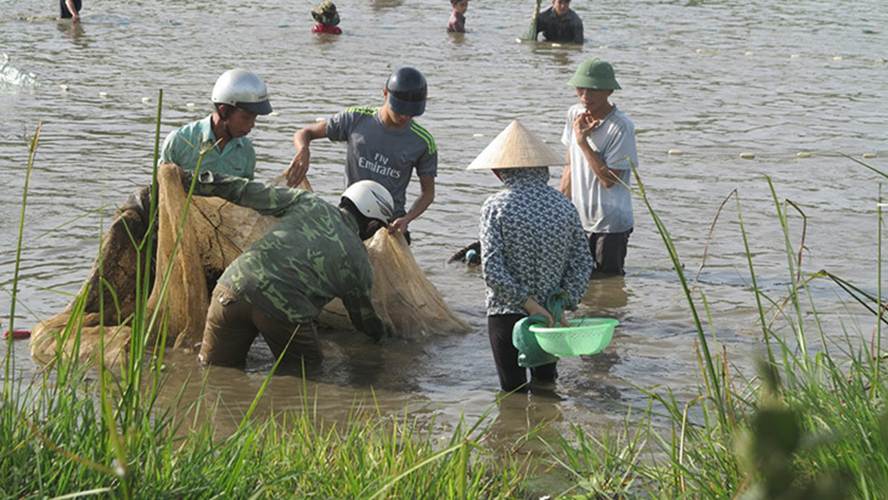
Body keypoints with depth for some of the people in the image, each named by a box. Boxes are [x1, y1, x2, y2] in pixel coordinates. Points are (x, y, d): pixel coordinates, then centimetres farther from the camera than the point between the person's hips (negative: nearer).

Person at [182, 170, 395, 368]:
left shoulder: (308, 203, 17)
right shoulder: (359, 263, 14)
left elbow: (250, 192, 16)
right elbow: (365, 320, 28)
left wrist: (195, 181, 24)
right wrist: (384, 333, 51)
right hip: (285, 310, -3)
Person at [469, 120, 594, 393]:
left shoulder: (496, 206, -10)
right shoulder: (565, 206, 1)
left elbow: (492, 269, -17)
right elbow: (583, 261, 1)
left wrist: (528, 303, -13)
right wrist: (563, 303, 0)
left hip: (507, 312, -3)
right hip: (550, 314, 3)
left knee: (513, 390, 4)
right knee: (546, 383, 19)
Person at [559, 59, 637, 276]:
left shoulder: (621, 127, -18)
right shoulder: (575, 114, 3)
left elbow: (609, 179, -21)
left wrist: (582, 141, -21)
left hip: (611, 224, -6)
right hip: (579, 220, 6)